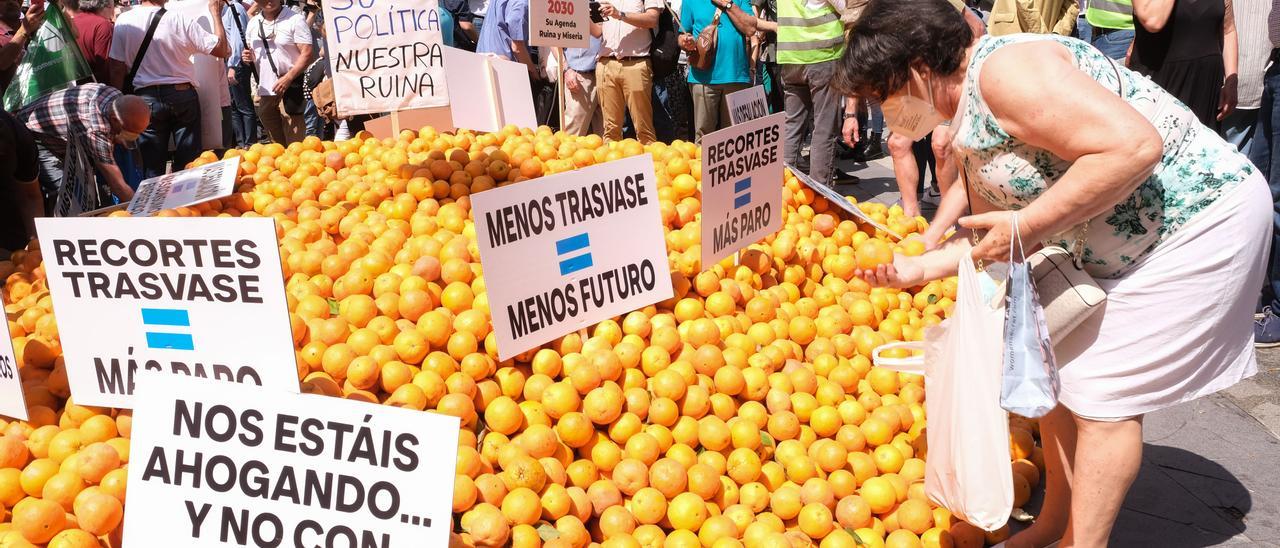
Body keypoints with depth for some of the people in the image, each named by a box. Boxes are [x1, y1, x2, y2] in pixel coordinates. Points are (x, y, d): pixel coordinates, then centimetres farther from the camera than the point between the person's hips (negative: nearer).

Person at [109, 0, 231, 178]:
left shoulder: (123, 21, -6)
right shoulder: (181, 20, -10)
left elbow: (117, 68, -3)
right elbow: (222, 50, -4)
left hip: (146, 98, 1)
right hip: (183, 95, -1)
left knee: (152, 169, 7)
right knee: (189, 165, 7)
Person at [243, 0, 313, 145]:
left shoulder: (295, 19, -6)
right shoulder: (253, 23, 13)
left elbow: (307, 53, -12)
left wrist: (288, 78, -21)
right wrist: (247, 56, 0)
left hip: (289, 89, -6)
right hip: (263, 91, 6)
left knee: (294, 144, -9)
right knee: (275, 144, 13)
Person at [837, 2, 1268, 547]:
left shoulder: (1004, 69, -24)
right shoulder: (967, 122, 6)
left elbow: (1134, 145, -33)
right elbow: (991, 238, 10)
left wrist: (1027, 224, -29)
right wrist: (918, 267, 0)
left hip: (1199, 215, -10)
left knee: (1102, 394, -5)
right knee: (1057, 367, 13)